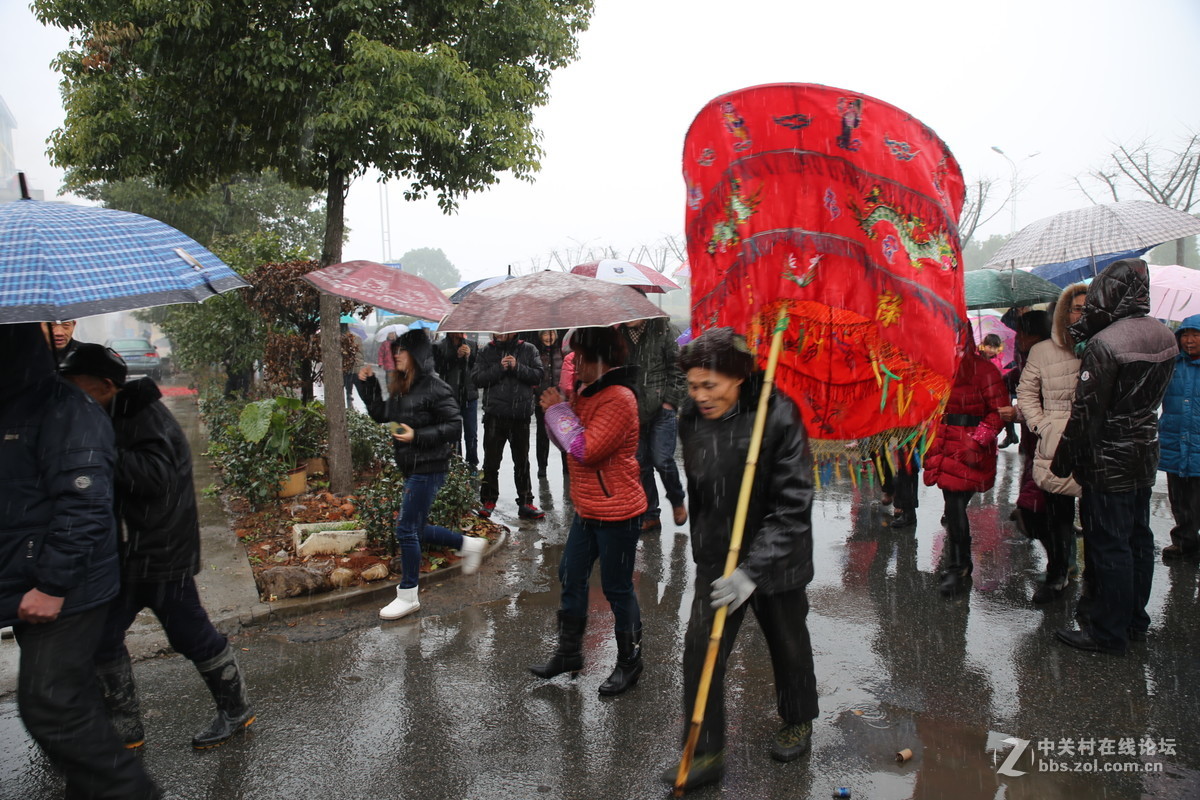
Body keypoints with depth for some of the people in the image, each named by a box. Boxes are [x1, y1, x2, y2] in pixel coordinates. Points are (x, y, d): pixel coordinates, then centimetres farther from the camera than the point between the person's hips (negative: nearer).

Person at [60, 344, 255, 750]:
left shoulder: (146, 417, -19)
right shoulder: (116, 417, 10)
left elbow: (156, 475, -33)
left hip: (160, 557, -9)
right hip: (125, 556, 9)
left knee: (192, 635, 3)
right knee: (101, 638, 14)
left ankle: (236, 708, 23)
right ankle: (124, 726, 29)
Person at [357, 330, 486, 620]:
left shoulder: (434, 387, -16)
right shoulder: (401, 386, 9)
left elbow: (454, 426, -18)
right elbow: (381, 414, 19)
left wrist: (417, 436, -24)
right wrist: (367, 385, 9)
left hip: (428, 468, -9)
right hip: (411, 467, 9)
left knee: (406, 529, -3)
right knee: (417, 529, 16)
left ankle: (408, 596, 12)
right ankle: (469, 544, 33)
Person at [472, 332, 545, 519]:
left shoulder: (528, 350, 5)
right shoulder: (487, 351, 5)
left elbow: (538, 376, -5)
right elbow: (478, 379, -5)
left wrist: (517, 367, -17)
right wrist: (499, 368, -15)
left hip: (521, 414, 1)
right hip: (495, 414, 0)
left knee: (522, 461, 11)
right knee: (491, 461, 7)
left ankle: (525, 502, 20)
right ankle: (488, 500, 20)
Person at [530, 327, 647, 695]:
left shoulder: (618, 399, -21)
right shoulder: (588, 393, 10)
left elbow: (586, 450, -27)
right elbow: (570, 444, 16)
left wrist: (559, 410, -16)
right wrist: (555, 409, 0)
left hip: (617, 513, -10)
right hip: (588, 510, 10)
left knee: (617, 589, 5)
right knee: (571, 578, 17)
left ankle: (629, 663, 24)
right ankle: (569, 653, 33)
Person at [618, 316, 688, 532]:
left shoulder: (664, 330, -4)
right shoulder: (620, 334, 5)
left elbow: (677, 369, -3)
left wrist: (670, 401, -8)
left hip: (661, 409, -4)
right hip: (633, 410, 4)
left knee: (662, 460, -7)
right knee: (641, 463, 7)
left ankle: (677, 501, 22)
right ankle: (651, 516, 20)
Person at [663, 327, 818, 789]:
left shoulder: (779, 415, -23)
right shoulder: (691, 420, -7)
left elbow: (793, 504, -24)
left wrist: (753, 569, -30)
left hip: (776, 559, -3)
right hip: (717, 559, 4)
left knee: (788, 645, 18)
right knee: (700, 649, -1)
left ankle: (798, 722, 46)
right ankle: (706, 753, 17)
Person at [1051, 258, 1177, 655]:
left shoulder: (1103, 344, -22)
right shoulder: (1164, 336, 3)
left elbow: (1085, 412, -20)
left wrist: (1063, 459, -8)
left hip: (1109, 462, -8)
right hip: (1146, 452, 9)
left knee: (1108, 544, 0)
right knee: (1138, 537, 18)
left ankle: (1108, 631, 10)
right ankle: (1135, 616, 32)